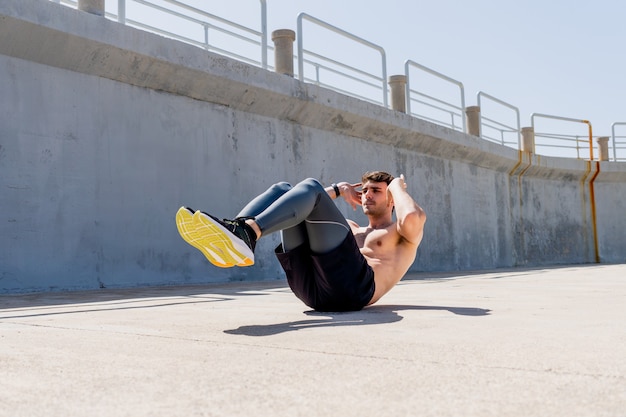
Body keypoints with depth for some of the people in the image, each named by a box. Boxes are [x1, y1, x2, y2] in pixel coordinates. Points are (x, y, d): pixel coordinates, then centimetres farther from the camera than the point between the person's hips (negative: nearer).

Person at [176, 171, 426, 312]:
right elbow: (303, 208, 41)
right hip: (310, 286, 6)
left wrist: (397, 187, 15)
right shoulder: (353, 229, 42)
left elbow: (413, 219, -3)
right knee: (283, 189, 4)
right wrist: (338, 190, 36)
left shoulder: (402, 235, 25)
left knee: (310, 188, -15)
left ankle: (246, 235, -41)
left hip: (350, 286, -6)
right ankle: (236, 233, -27)